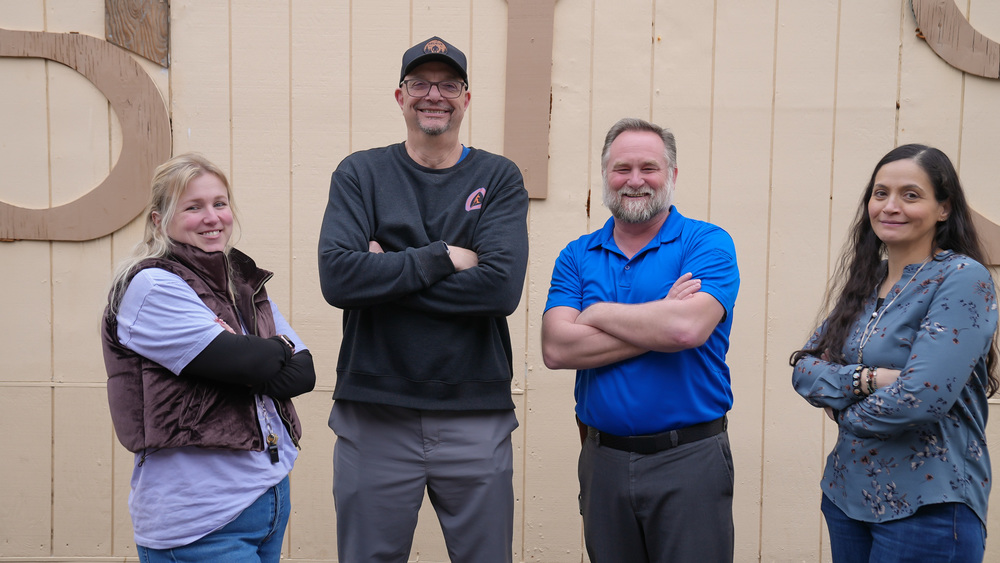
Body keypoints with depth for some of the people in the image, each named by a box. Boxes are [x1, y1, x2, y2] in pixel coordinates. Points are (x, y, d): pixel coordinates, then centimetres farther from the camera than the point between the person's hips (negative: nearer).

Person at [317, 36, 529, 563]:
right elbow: (337, 277, -13)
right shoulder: (360, 174, 4)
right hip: (374, 413, 0)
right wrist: (443, 258, -12)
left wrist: (386, 274, -11)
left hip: (476, 414, 0)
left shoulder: (499, 178, 3)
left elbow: (501, 287, -13)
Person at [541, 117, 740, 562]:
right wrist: (659, 321, -14)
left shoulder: (708, 243, -4)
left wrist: (597, 313, -9)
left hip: (689, 460, -3)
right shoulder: (577, 256, 5)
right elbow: (556, 349, -10)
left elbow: (687, 328, -23)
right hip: (603, 458, 3)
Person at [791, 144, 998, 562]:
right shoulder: (865, 282, 7)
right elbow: (804, 370, 0)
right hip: (848, 491, 7)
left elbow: (921, 398, -24)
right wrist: (866, 378, -18)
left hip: (927, 507, -6)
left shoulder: (964, 279, -14)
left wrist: (846, 414, -7)